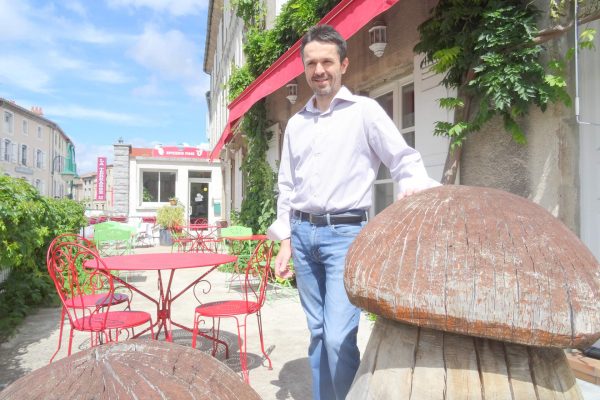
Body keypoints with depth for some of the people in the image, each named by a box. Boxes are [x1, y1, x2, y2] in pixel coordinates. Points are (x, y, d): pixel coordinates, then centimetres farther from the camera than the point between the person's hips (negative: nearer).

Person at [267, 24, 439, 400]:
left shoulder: (364, 111, -1)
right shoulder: (296, 123, 14)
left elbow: (405, 159, -3)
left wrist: (414, 185, -26)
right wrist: (285, 240, 12)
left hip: (345, 233, -5)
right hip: (303, 233, 5)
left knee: (339, 338, -11)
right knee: (318, 334, 14)